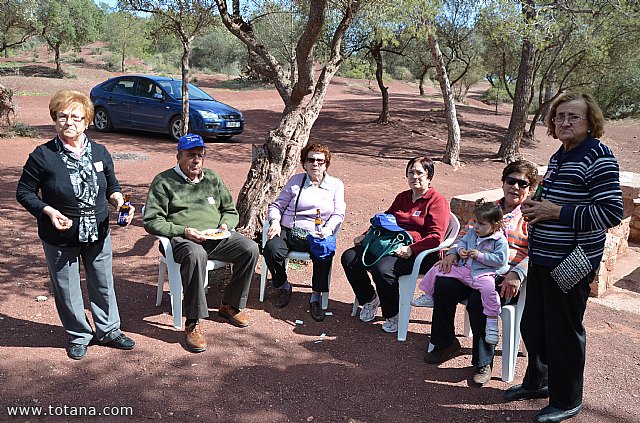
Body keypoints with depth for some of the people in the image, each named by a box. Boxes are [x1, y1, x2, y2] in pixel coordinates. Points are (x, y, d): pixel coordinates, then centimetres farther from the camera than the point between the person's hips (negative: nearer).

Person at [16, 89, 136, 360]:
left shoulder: (100, 152, -1)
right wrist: (48, 211, -20)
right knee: (67, 289, 11)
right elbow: (24, 192, -4)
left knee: (103, 283, 15)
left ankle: (108, 330, 35)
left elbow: (112, 185, 12)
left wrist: (118, 200, -9)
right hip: (60, 237, -3)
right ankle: (79, 336, 32)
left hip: (98, 233, 3)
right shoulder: (42, 155, -11)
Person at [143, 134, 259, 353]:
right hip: (182, 239, -5)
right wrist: (183, 231, -17)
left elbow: (230, 210, 25)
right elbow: (151, 221, -4)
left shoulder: (212, 178, 19)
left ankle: (230, 306, -1)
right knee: (195, 254, -40)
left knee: (250, 248, -19)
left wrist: (225, 225, 1)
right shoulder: (164, 181, 3)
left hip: (217, 236, 5)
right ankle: (192, 323, -31)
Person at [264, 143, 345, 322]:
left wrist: (328, 229, -15)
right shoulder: (295, 180, 15)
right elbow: (277, 205, 13)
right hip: (288, 230, 1)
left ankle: (316, 297, -16)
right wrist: (275, 222, -8)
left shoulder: (336, 184, 14)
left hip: (316, 234, -1)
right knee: (271, 249, -30)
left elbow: (338, 214, 5)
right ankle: (283, 286, -2)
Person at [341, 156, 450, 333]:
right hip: (389, 245, 8)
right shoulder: (402, 197, 23)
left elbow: (436, 236, -12)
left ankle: (392, 315, -10)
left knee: (382, 268, -35)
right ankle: (369, 299, 11)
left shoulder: (438, 201, -2)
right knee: (349, 258, -10)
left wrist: (411, 249, -24)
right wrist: (367, 235, 15)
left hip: (418, 254, -7)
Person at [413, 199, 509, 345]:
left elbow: (500, 260, -15)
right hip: (464, 268, 7)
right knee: (437, 270, 4)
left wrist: (480, 255, -19)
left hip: (484, 274, -6)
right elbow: (462, 241, 23)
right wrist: (459, 250, -1)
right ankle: (429, 296, 25)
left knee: (488, 287, -38)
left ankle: (492, 322, -26)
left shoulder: (500, 241, -9)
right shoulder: (471, 233, 9)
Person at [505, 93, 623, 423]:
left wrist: (557, 212, -22)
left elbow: (611, 212, -22)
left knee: (563, 332, 6)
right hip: (541, 258, 9)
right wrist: (534, 207, 5)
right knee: (532, 325, 19)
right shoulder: (558, 157, 12)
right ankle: (537, 382, 41)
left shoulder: (598, 157, -15)